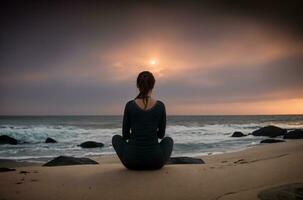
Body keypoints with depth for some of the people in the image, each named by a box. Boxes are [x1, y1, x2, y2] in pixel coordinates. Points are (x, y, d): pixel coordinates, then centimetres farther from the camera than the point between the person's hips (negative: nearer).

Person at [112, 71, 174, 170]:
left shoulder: (129, 105, -6)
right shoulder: (160, 106, -4)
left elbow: (125, 135, 3)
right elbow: (161, 134, 7)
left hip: (132, 159, -1)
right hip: (155, 160, 1)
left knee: (116, 138, 31)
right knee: (168, 140, 34)